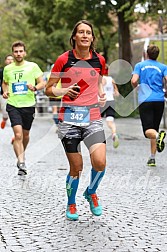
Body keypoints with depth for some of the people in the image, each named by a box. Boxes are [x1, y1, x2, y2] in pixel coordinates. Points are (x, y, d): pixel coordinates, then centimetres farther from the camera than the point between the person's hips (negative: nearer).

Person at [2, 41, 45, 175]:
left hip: (28, 105, 0)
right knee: (18, 134, -16)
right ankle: (21, 163, -19)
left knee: (25, 134, 14)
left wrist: (35, 87, -18)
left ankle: (21, 154, 43)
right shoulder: (7, 69, 7)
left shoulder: (33, 66, 0)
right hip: (13, 105, 0)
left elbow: (42, 83, 2)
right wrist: (5, 91, 4)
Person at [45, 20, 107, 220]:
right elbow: (49, 89, 1)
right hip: (69, 117, -2)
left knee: (100, 162, -14)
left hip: (93, 117, 2)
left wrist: (102, 95, 5)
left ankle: (91, 192, 18)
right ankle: (71, 204, 27)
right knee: (76, 167, 0)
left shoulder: (99, 60, 6)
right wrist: (64, 91, -18)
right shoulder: (64, 59, -3)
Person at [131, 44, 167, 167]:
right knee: (154, 129, 14)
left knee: (148, 131, -10)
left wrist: (136, 86, 16)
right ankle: (152, 158, 12)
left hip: (145, 101, -2)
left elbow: (134, 81, -6)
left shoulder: (140, 65, 7)